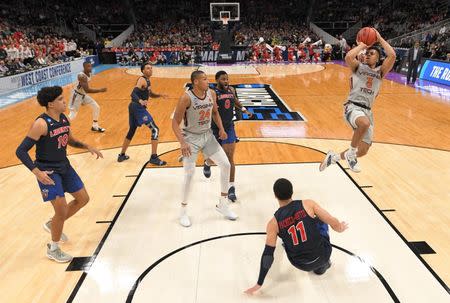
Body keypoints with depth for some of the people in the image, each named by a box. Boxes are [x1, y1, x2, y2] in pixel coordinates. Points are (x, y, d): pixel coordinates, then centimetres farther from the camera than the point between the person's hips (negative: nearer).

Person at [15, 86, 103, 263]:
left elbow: (71, 141, 19)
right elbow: (21, 151, -21)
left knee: (83, 199, 14)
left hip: (64, 167, 8)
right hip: (48, 172, -8)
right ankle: (53, 249, 19)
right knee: (62, 210, -5)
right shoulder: (41, 124, -22)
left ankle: (52, 224, 35)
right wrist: (37, 172, -29)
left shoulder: (64, 119, 2)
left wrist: (87, 147, 3)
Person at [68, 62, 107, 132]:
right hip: (77, 95, -8)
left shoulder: (90, 74, -2)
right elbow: (87, 90, -37)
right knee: (73, 114, -7)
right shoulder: (82, 76, -30)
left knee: (96, 107, 8)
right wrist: (100, 90, -37)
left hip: (84, 95, 9)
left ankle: (95, 126, 21)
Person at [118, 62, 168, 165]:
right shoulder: (142, 80, -13)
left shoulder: (147, 80, 17)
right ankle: (154, 157, -8)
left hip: (133, 107, 10)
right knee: (155, 129, -8)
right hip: (138, 107, -10)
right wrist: (140, 101, -45)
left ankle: (122, 155, 32)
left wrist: (160, 95, 11)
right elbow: (133, 94, -26)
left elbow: (150, 94, 29)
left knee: (131, 131, 21)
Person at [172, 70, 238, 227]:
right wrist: (182, 142, -28)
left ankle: (222, 204, 17)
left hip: (208, 135, 6)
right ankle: (183, 210, 14)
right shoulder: (186, 98, -21)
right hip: (191, 137, -5)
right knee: (189, 173, -8)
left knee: (225, 164, 1)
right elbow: (175, 122, -18)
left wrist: (221, 129, 0)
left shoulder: (212, 93, -4)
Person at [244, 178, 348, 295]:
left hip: (302, 265, 1)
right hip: (323, 254, -1)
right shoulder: (308, 204, -13)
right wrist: (340, 228, 17)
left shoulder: (273, 223, -12)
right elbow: (333, 223, -8)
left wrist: (259, 284, -2)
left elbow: (268, 255, -11)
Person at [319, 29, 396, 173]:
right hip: (353, 107, -5)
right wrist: (361, 45, -1)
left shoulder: (380, 71, 15)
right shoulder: (358, 67, 8)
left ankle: (333, 157, 29)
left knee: (363, 151, 5)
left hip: (367, 111, 5)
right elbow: (348, 57, -15)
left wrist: (379, 39, 5)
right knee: (365, 123, -41)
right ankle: (351, 153, -15)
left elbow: (392, 55, -2)